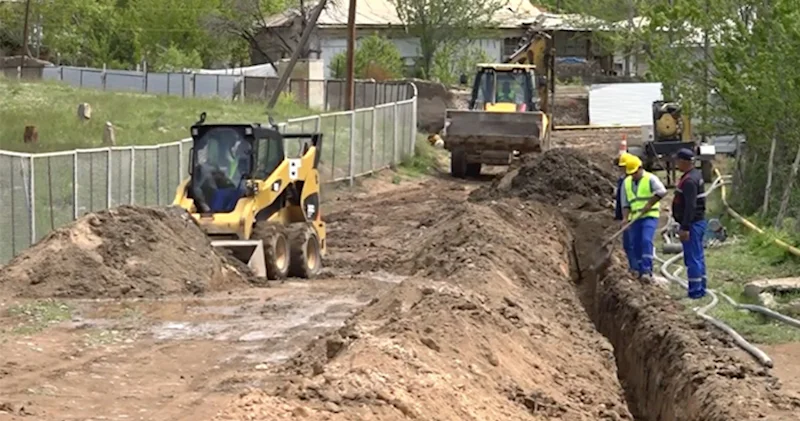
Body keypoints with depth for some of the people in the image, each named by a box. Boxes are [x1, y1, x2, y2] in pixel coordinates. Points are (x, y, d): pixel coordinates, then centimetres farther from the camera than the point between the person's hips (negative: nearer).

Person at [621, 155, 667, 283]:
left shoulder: (650, 179, -4)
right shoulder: (626, 183, 13)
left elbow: (662, 191, -20)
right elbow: (625, 203, 13)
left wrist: (649, 204, -21)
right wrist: (625, 218, -2)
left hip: (649, 216, -6)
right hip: (635, 219, 6)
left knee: (646, 241, -22)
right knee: (636, 246, 4)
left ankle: (647, 271, -27)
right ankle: (641, 272, 13)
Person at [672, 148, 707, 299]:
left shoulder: (689, 180, -20)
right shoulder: (696, 175, 13)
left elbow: (690, 206, -25)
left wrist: (685, 228, -25)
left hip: (692, 224, -11)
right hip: (698, 222, 11)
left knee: (692, 258, -7)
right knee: (698, 257, 15)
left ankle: (695, 291, -6)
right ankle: (700, 289, 22)